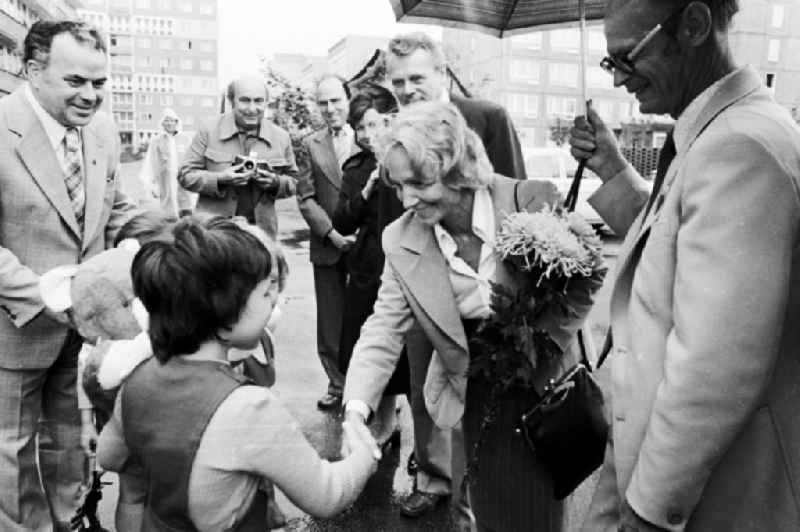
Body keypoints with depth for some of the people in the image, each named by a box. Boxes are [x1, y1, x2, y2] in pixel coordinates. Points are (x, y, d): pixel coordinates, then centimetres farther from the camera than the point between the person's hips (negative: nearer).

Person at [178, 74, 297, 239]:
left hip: (261, 231, 2)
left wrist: (276, 183, -9)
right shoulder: (209, 132, 2)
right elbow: (185, 174, 2)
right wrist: (219, 180, -16)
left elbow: (293, 181, 14)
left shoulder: (281, 138, 8)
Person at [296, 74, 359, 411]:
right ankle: (338, 383, 23)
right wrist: (331, 232, -10)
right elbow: (306, 197, 2)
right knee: (331, 321, 9)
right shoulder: (310, 145, 6)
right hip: (328, 245, 2)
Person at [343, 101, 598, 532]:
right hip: (477, 394, 2)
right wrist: (356, 412, -24)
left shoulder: (534, 202, -20)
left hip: (545, 383, -2)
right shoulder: (402, 240, -12)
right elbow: (383, 330, -12)